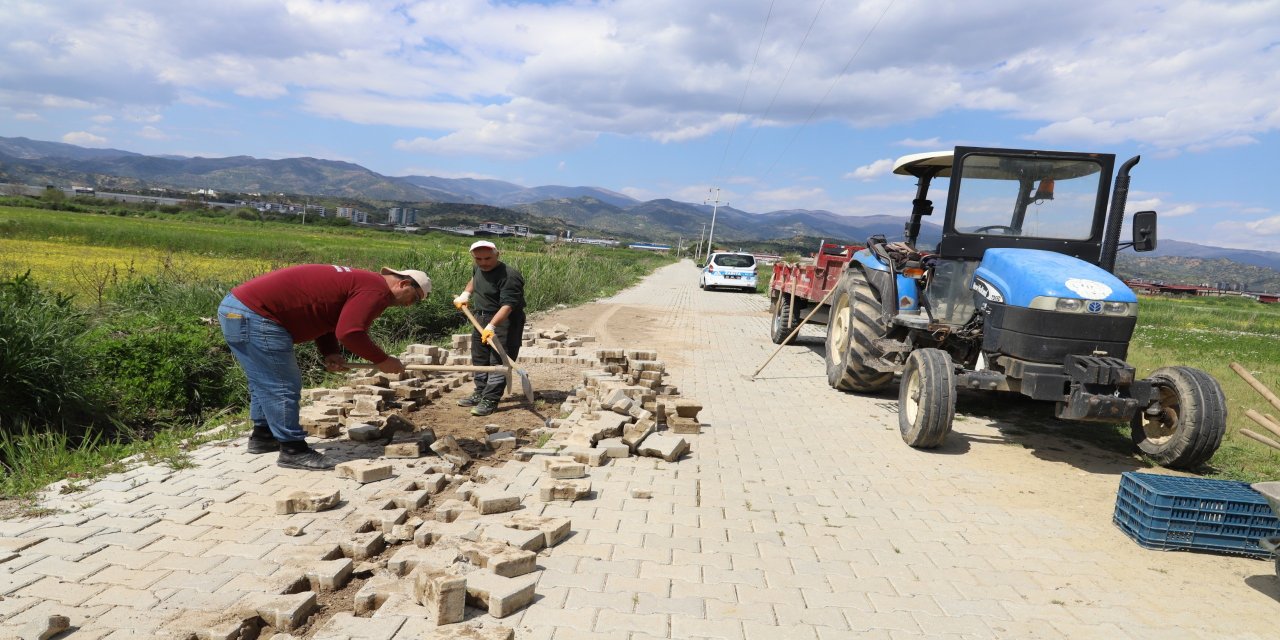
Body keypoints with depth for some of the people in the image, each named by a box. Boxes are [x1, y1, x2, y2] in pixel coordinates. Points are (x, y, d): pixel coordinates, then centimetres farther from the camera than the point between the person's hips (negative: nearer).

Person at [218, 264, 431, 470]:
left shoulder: (361, 281, 19)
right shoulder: (377, 290, -13)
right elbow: (349, 332, -24)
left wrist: (330, 353, 4)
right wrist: (382, 361, -11)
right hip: (254, 316, -11)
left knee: (266, 382, 24)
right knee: (283, 387, -2)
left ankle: (263, 435, 39)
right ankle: (293, 451, 6)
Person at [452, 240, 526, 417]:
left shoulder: (509, 275, -24)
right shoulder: (478, 268, 4)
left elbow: (508, 305, -32)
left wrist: (491, 326, -40)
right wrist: (466, 293, 15)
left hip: (504, 321, -9)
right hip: (481, 318, 9)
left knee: (498, 362, -9)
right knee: (479, 359, 16)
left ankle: (490, 400, -6)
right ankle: (480, 394, 29)